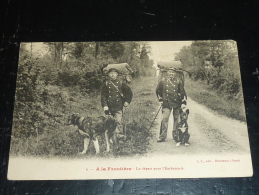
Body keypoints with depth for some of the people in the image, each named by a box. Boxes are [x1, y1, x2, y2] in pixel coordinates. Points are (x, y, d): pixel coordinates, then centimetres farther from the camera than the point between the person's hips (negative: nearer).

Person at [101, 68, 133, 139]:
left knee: (118, 121, -12)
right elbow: (103, 95, 4)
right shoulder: (106, 84, 5)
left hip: (118, 106, -1)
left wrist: (127, 101, 6)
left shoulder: (121, 83, 4)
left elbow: (129, 92, 12)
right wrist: (104, 105, -5)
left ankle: (119, 134, -7)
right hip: (109, 107, 2)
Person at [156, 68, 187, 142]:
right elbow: (158, 90, 14)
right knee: (165, 119, -6)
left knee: (176, 119, 9)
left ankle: (175, 135, 21)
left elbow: (182, 92, 2)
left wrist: (184, 102, -1)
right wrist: (160, 99, 10)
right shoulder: (163, 81, 1)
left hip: (177, 103, 1)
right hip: (166, 103, 0)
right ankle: (162, 136, 0)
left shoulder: (178, 81, -1)